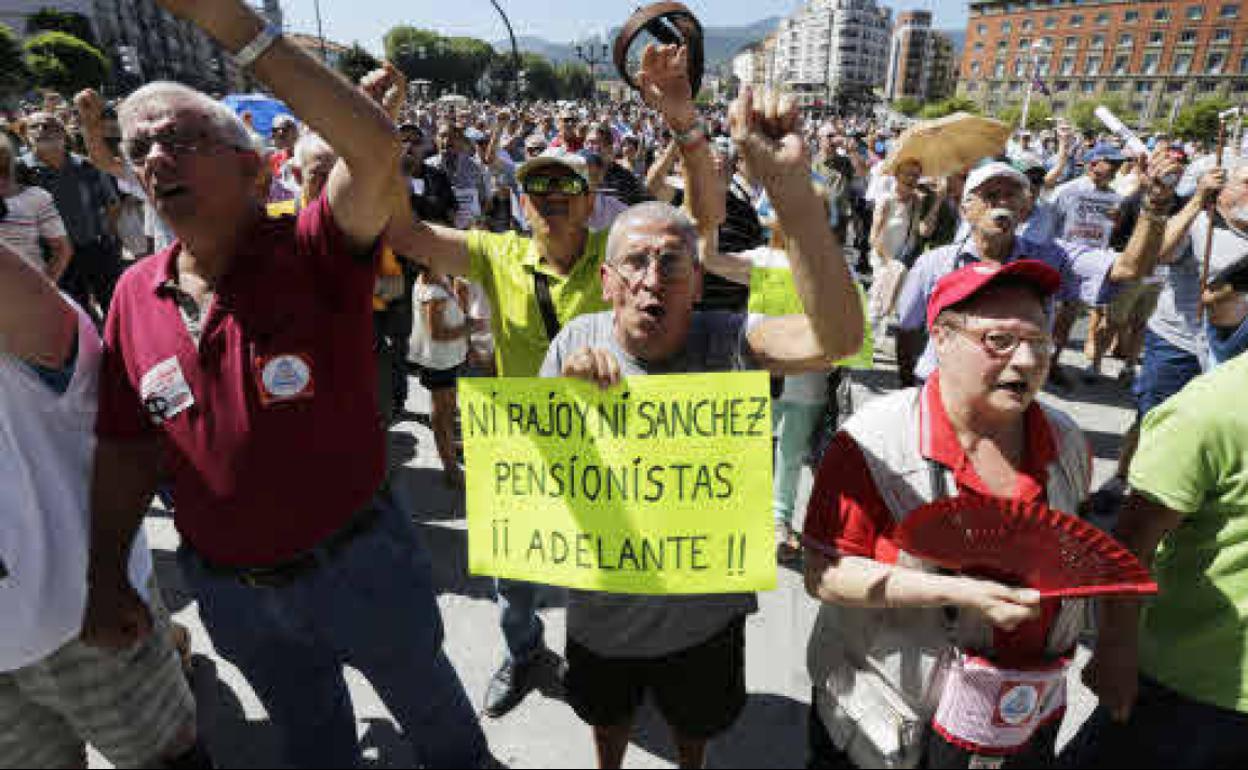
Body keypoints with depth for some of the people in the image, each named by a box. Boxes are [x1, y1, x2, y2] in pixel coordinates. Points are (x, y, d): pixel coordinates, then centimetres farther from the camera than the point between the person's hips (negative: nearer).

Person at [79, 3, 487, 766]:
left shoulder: (313, 253, -18)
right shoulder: (135, 295, -3)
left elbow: (377, 148, -37)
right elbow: (128, 445, 4)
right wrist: (107, 577, 5)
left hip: (359, 562, -4)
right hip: (229, 589, 5)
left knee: (427, 698, 25)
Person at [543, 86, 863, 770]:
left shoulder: (724, 342, -24)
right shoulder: (578, 341, -15)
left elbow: (837, 336, -43)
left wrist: (788, 181, -52)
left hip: (702, 607, -1)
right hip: (601, 604, 2)